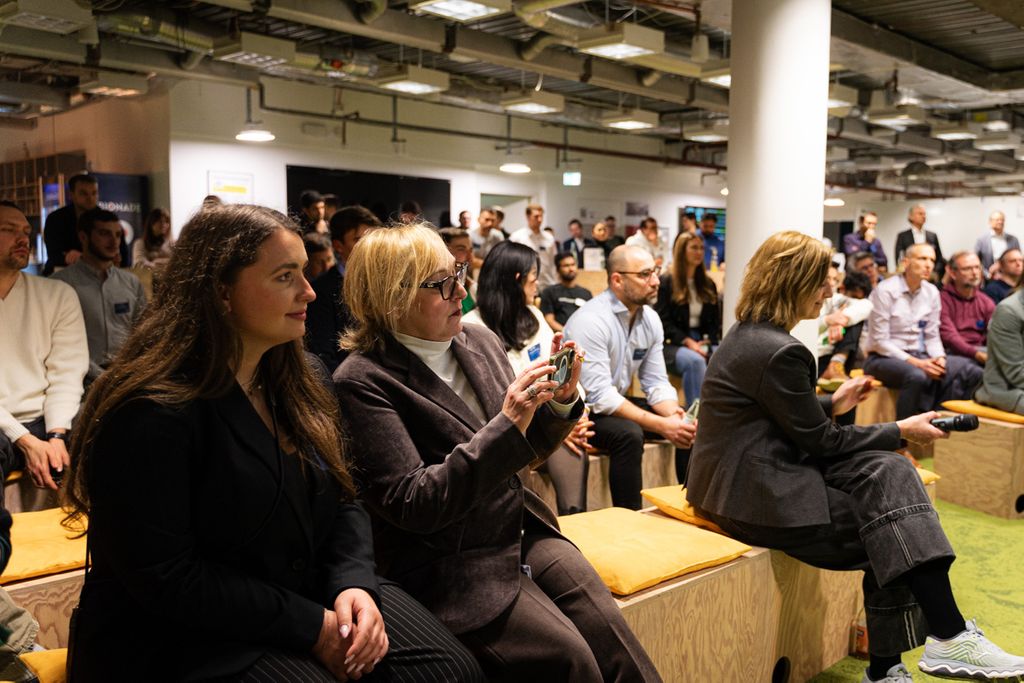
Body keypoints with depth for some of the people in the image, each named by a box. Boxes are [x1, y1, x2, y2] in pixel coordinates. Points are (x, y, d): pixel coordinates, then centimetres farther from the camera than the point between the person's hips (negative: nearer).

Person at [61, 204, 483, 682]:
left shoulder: (303, 378, 5)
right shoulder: (152, 413, -19)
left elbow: (342, 502, 8)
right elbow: (165, 579, -19)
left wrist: (354, 585, -11)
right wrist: (310, 626, -19)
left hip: (314, 597, 7)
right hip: (188, 635, -6)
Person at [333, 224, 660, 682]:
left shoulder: (479, 341, 4)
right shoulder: (363, 381, -14)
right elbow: (413, 503, -19)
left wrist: (560, 402, -8)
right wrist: (507, 424, -26)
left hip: (523, 530, 5)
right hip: (447, 563, -5)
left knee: (613, 636, -14)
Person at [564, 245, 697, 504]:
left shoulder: (650, 319, -1)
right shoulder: (590, 321, -25)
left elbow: (656, 383, 1)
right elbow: (599, 397, -29)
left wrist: (675, 415, -21)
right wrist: (661, 425, -31)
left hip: (617, 402, 8)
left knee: (691, 426, -3)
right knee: (629, 433, -33)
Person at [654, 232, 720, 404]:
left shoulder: (708, 284, 19)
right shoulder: (666, 282, 3)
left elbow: (715, 321, 16)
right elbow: (664, 322, -4)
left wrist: (707, 343, -5)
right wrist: (688, 342, -17)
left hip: (703, 342, 4)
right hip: (674, 344, -4)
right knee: (695, 361, -38)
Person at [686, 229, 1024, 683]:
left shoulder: (750, 334, 10)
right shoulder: (778, 352, -20)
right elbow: (821, 442, -11)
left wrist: (832, 404, 16)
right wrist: (901, 432, 0)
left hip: (758, 472, 9)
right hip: (759, 496, -9)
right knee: (893, 520, -6)